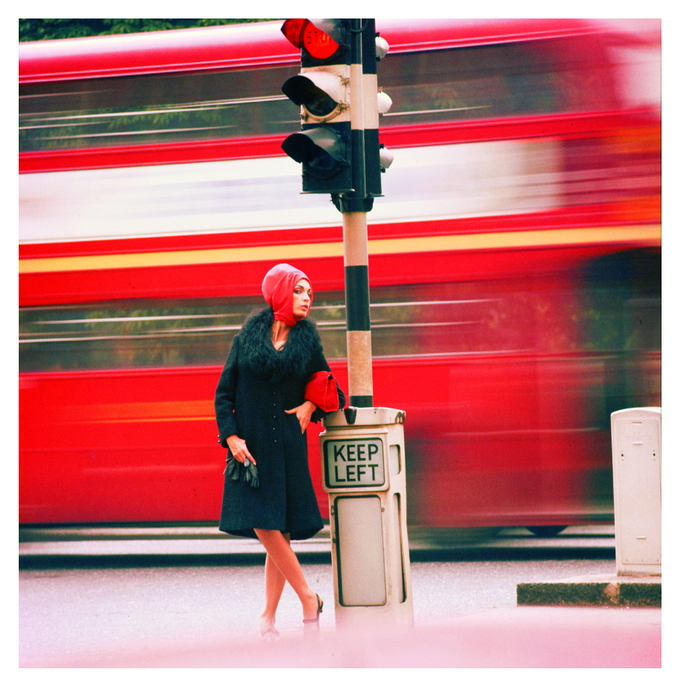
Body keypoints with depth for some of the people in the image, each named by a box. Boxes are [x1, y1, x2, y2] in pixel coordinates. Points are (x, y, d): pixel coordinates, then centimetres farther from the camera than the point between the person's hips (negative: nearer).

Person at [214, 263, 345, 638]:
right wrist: (231, 437, -8)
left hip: (288, 444, 1)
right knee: (264, 523, -10)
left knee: (278, 527, -2)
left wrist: (310, 405, -4)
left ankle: (268, 615, 6)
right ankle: (308, 599, 2)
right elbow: (224, 392, 3)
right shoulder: (247, 337, 4)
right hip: (251, 442, -1)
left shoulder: (307, 340, 7)